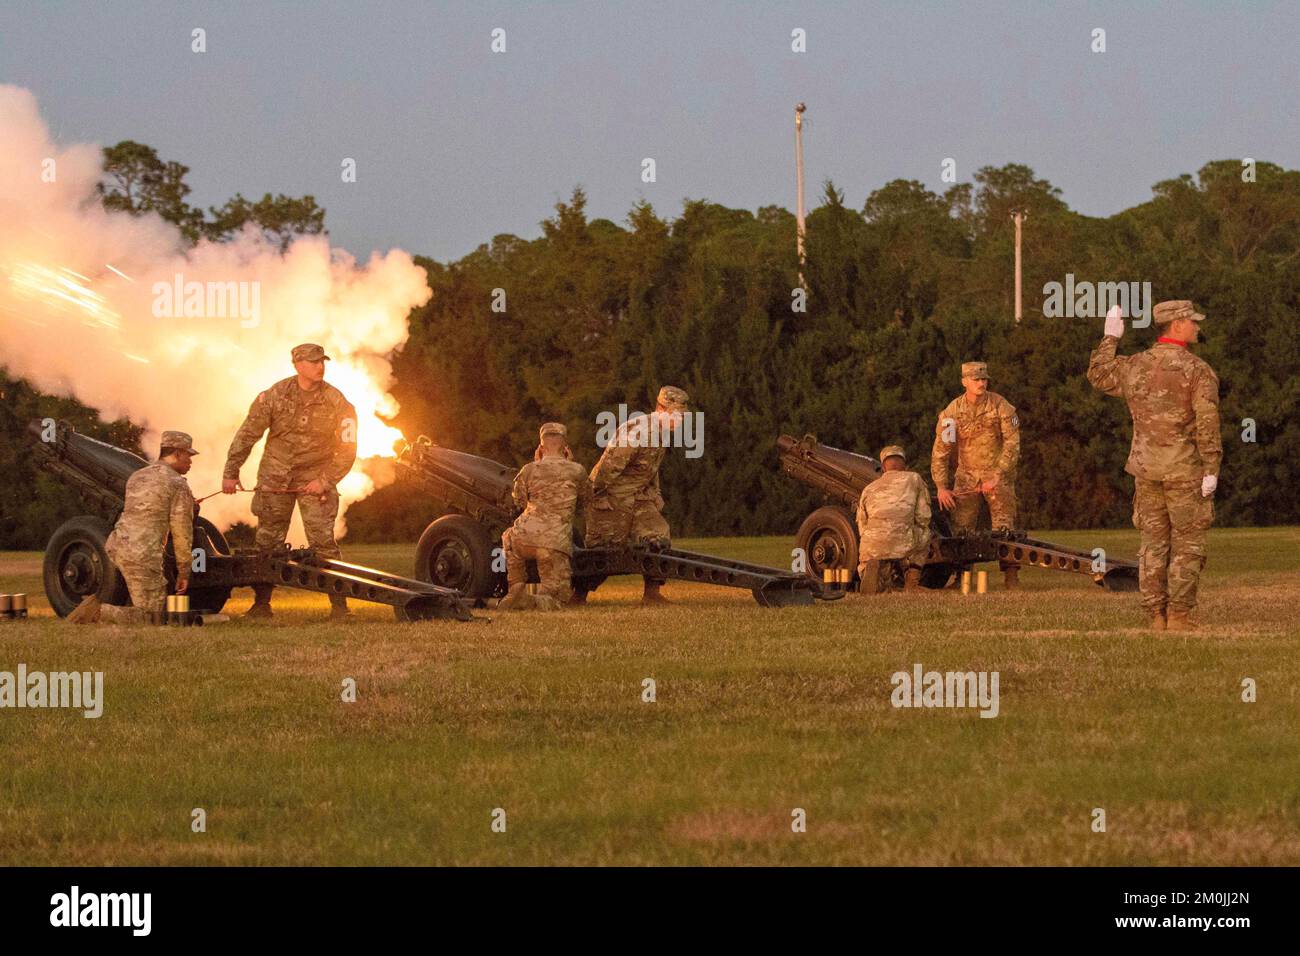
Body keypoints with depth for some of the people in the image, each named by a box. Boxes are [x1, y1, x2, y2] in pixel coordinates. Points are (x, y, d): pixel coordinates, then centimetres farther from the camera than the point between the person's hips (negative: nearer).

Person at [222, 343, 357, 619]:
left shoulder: (336, 402, -6)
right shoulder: (274, 396, -5)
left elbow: (347, 449, -1)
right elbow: (247, 435, 1)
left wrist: (325, 481, -10)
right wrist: (231, 472, -1)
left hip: (315, 479, -1)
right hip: (274, 479, 2)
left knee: (322, 540, -12)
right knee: (267, 541, 5)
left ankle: (339, 604, -8)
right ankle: (261, 604, 15)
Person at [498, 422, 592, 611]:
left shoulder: (529, 470, 7)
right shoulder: (576, 471, 4)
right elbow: (586, 498, 23)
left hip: (525, 538, 2)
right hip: (556, 543, -2)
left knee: (508, 538, 40)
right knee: (558, 597, 9)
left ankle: (516, 587, 23)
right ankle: (527, 602, -22)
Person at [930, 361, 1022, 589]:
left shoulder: (1001, 406, -10)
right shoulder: (952, 412, -5)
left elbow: (1012, 443, -11)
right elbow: (941, 450, -2)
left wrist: (998, 476, -19)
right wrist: (941, 486, -8)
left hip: (998, 473, -2)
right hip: (966, 474, 2)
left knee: (1004, 527, -9)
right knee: (961, 528, -4)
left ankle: (1011, 576, -6)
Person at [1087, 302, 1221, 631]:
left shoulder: (1135, 366, 6)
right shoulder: (1198, 370, -10)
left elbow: (1098, 375, 25)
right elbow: (1207, 424, -16)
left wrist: (1110, 337, 34)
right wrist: (1211, 469, -15)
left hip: (1146, 468, 5)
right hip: (1185, 469, -5)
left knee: (1153, 542, 10)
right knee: (1187, 543, 1)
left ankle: (1157, 616, 8)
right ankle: (1179, 616, -3)